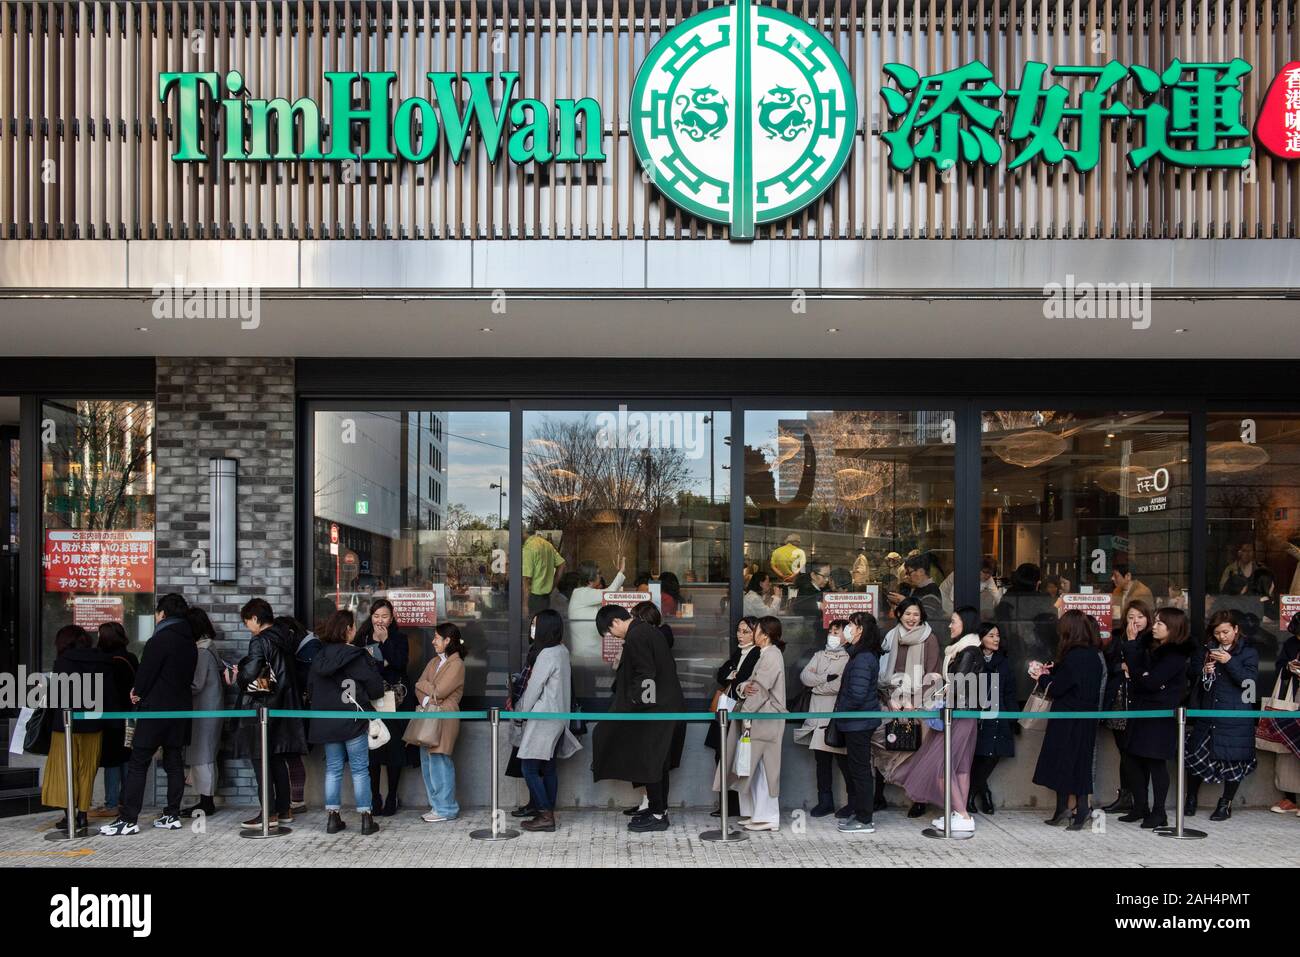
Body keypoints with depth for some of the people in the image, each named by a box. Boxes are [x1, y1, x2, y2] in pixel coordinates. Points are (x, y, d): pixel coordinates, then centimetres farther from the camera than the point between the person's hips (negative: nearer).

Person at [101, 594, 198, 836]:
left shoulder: (160, 639, -13)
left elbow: (146, 673, -13)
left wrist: (137, 692, 9)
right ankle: (172, 815, 12)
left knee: (137, 764, -4)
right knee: (174, 763, 10)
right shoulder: (189, 642, 11)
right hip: (181, 707, 8)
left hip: (156, 709, -7)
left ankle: (128, 819, -5)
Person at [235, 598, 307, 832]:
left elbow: (250, 674, -24)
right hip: (283, 705, 8)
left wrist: (238, 677, -1)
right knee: (278, 760, 14)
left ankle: (269, 814, -1)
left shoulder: (260, 641, -15)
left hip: (260, 707, -8)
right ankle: (284, 809, 19)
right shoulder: (287, 639, 9)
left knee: (261, 760, -2)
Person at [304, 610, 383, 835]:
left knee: (333, 769, 12)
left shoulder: (318, 657, 3)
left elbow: (309, 689, 10)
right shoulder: (357, 657, -11)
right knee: (360, 770, 3)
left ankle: (333, 817, 13)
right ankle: (366, 818, 5)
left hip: (325, 721, 4)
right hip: (353, 721, -4)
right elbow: (376, 688, -7)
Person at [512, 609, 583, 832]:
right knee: (548, 768, 11)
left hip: (543, 719, -9)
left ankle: (545, 815, -5)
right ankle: (548, 815, 15)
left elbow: (533, 689, -14)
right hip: (556, 719, 9)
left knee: (529, 768, -5)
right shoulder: (561, 651, 10)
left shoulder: (547, 655, -18)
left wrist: (520, 714, -2)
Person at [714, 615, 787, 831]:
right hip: (760, 719, 10)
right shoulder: (767, 654, 16)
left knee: (762, 768, -5)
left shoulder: (772, 656, -14)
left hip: (765, 721, -10)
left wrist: (744, 713, -14)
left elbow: (761, 690, -18)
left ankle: (767, 817, 0)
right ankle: (758, 813, 19)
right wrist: (743, 687, -10)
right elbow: (754, 684, 13)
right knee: (756, 769, 13)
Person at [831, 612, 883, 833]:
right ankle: (860, 813, 26)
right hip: (859, 722, 10)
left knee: (860, 769, -2)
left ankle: (865, 820, 6)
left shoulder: (862, 659, -21)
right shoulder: (864, 655, 10)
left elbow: (857, 695, -26)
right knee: (858, 769, 17)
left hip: (858, 723, -10)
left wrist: (839, 711, -11)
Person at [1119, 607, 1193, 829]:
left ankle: (1159, 812, 7)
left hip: (1161, 717, -8)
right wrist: (1140, 675, -11)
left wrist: (1132, 672, -5)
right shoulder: (1149, 646, 13)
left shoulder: (1175, 656, -13)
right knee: (1137, 760, 10)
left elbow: (1152, 682, -19)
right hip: (1141, 711, 8)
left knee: (1156, 763, -2)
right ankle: (1140, 808, 19)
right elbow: (1130, 665, 9)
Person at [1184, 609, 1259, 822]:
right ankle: (1191, 800, 19)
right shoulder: (1206, 651, 10)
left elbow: (1249, 680, -12)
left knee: (1234, 760, 2)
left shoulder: (1248, 653, -1)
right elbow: (1192, 676, 15)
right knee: (1195, 756, 3)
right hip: (1206, 714, 3)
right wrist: (1204, 671, -6)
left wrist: (1230, 662, -21)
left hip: (1235, 718, -3)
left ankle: (1226, 804, 17)